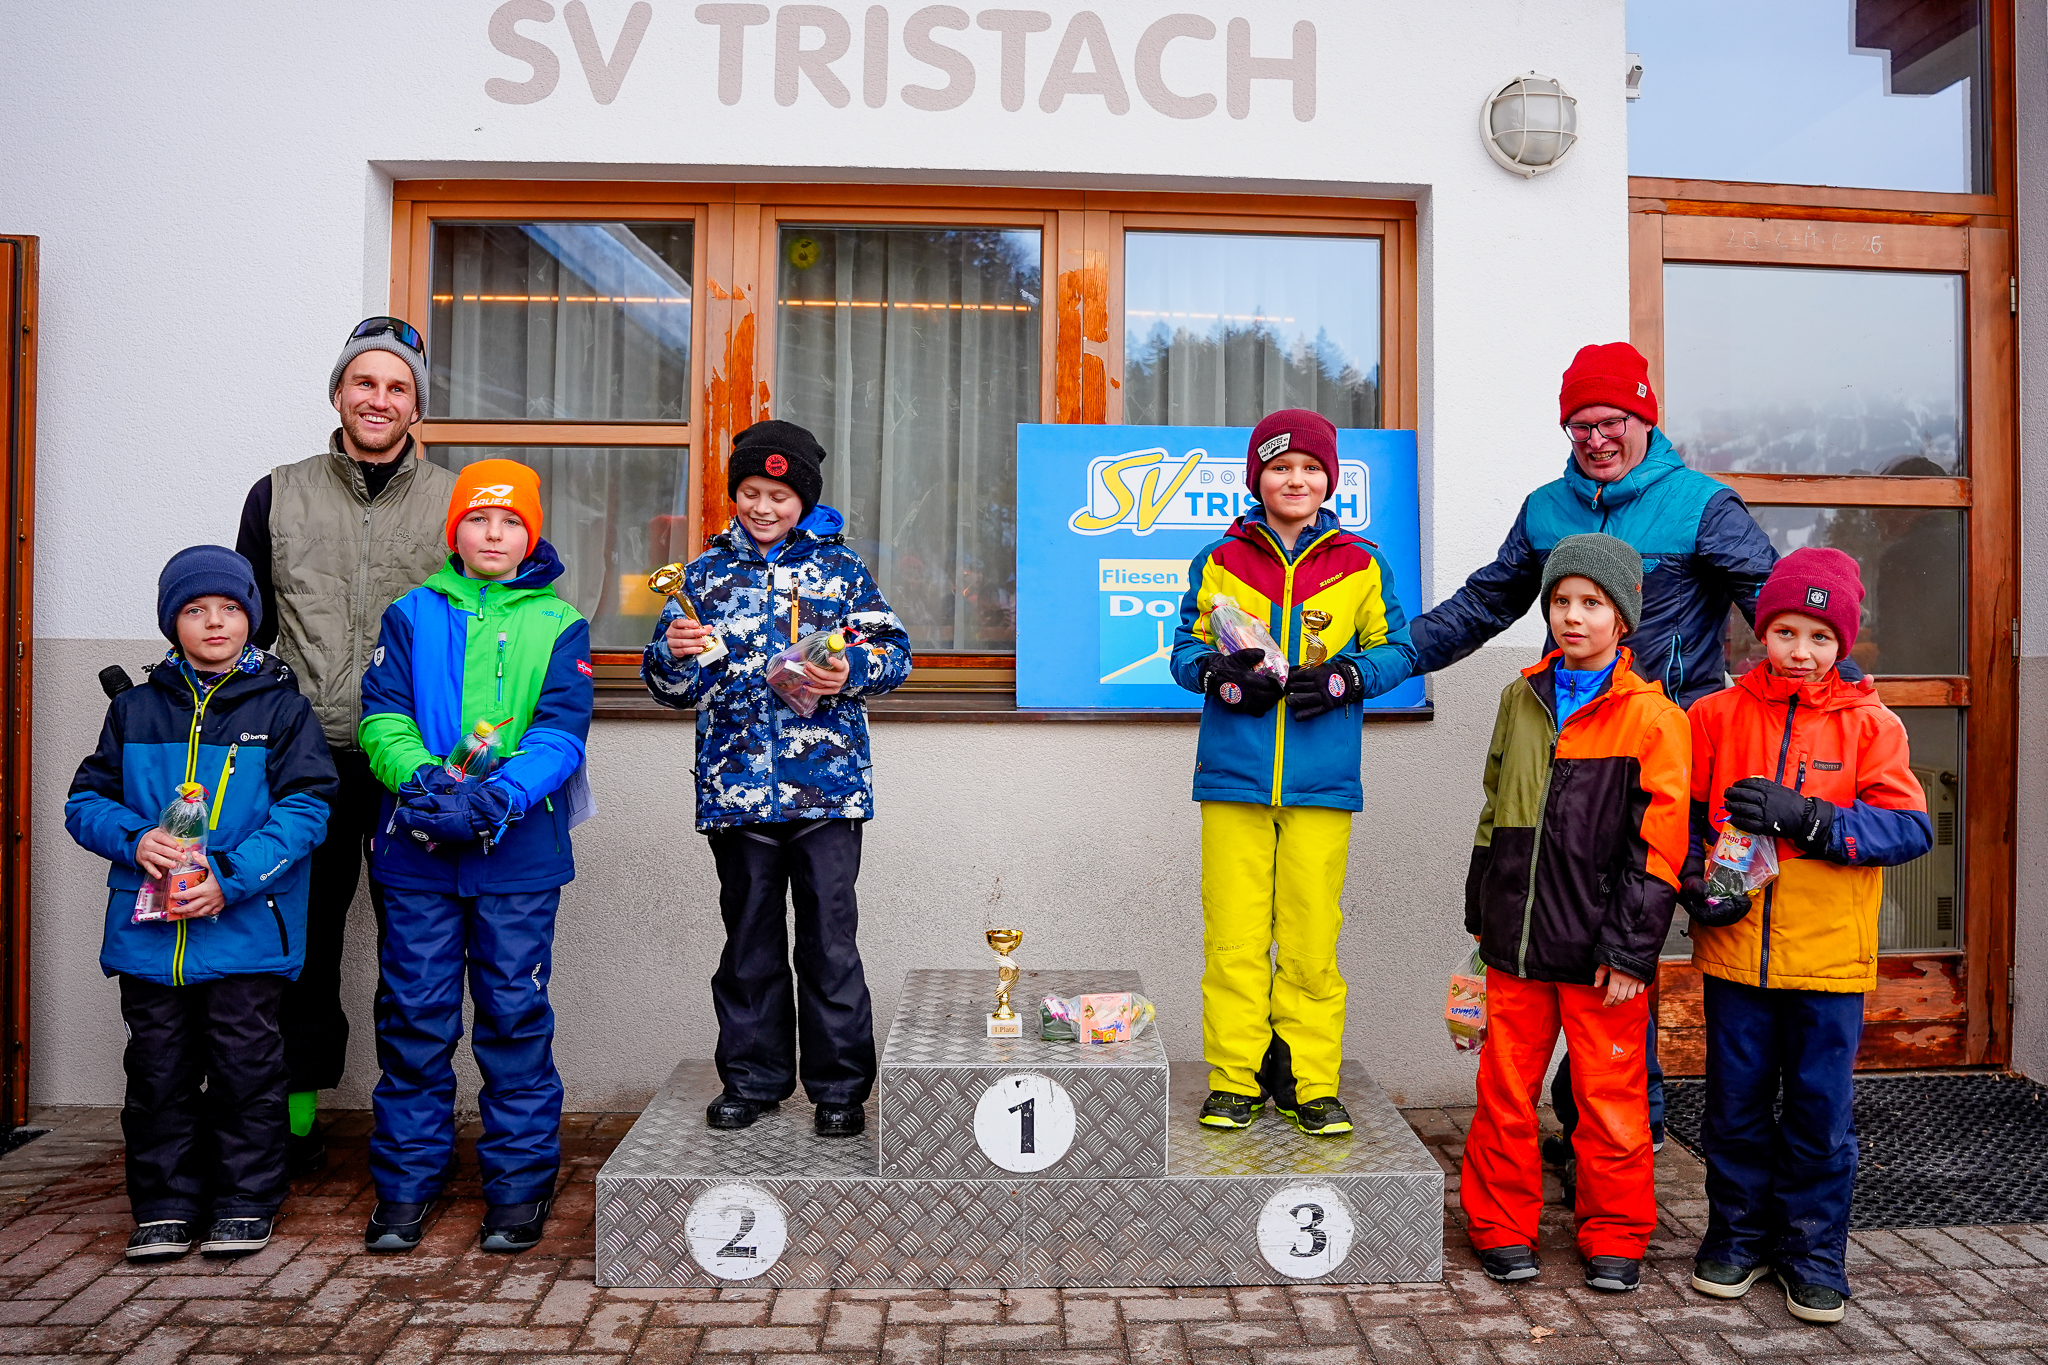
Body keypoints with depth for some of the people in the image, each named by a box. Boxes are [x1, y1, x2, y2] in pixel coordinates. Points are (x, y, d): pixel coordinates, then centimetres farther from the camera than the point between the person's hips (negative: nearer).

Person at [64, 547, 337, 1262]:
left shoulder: (282, 709, 0)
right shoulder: (135, 710, 10)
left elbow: (305, 809, -8)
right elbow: (85, 801, 11)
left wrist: (231, 879, -18)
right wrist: (135, 839, -11)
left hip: (247, 929, -3)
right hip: (149, 930, 3)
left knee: (246, 1068, 3)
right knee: (159, 1070, 10)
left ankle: (245, 1204, 18)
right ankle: (165, 1208, 24)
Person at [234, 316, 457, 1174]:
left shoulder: (454, 502, 5)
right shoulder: (278, 496, 9)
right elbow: (248, 631, 13)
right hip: (305, 759, 1)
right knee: (302, 941, 10)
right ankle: (296, 1110, 24)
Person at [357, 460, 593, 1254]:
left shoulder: (559, 624, 5)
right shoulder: (411, 614, 10)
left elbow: (562, 731, -6)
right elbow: (381, 716, 0)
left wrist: (500, 796, -22)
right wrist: (426, 780, -20)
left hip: (519, 849, -1)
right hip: (417, 849, 1)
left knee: (515, 1013, 4)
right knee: (414, 1015, 8)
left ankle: (519, 1186, 17)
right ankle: (405, 1185, 23)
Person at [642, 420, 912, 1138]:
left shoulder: (840, 567, 6)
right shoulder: (706, 573, 11)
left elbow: (893, 649, 3)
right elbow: (670, 685, 10)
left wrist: (852, 672, -17)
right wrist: (674, 652, -12)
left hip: (827, 786, -2)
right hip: (735, 787, 2)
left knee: (830, 941, 2)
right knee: (749, 938, 12)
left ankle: (840, 1086, 16)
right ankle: (752, 1078, 27)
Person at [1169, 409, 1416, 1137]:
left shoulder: (1360, 565, 7)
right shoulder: (1219, 561, 8)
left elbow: (1396, 649, 11)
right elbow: (1186, 647, 11)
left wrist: (1343, 678, -9)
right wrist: (1220, 675, -10)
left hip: (1322, 781, 0)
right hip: (1234, 774, 0)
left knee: (1311, 934, 3)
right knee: (1234, 934, 1)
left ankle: (1310, 1081, 17)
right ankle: (1234, 1080, 14)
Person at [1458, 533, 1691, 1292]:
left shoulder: (1651, 717, -7)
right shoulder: (1522, 699, 9)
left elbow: (1657, 847, -8)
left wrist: (1630, 950, -11)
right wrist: (1480, 911, 16)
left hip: (1599, 949, -4)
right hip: (1516, 943, 4)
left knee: (1610, 1099, 7)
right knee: (1505, 1090, 10)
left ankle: (1614, 1240, 26)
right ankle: (1502, 1229, 25)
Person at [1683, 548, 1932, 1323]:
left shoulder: (1870, 725, -1)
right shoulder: (1717, 715, 2)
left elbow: (1911, 828, -9)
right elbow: (1681, 815, 8)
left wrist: (1807, 817, -21)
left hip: (1830, 958, -1)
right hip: (1735, 950, 1)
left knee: (1820, 1113, 8)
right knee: (1736, 1106, 11)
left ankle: (1813, 1251, 26)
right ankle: (1739, 1235, 29)